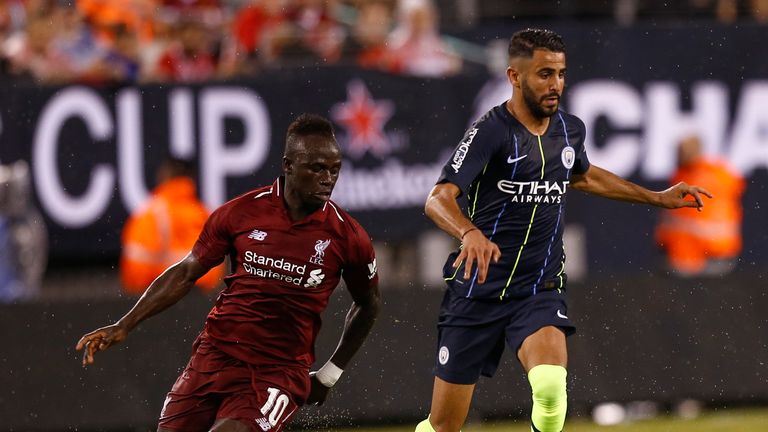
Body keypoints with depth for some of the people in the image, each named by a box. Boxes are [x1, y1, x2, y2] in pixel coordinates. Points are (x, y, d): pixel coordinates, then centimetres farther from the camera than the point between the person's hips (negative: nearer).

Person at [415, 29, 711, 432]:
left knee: (550, 386, -28)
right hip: (478, 289, -3)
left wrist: (659, 198, 34)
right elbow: (438, 199, -25)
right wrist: (470, 233, -46)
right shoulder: (491, 131, -13)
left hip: (540, 290, 3)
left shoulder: (569, 129, 6)